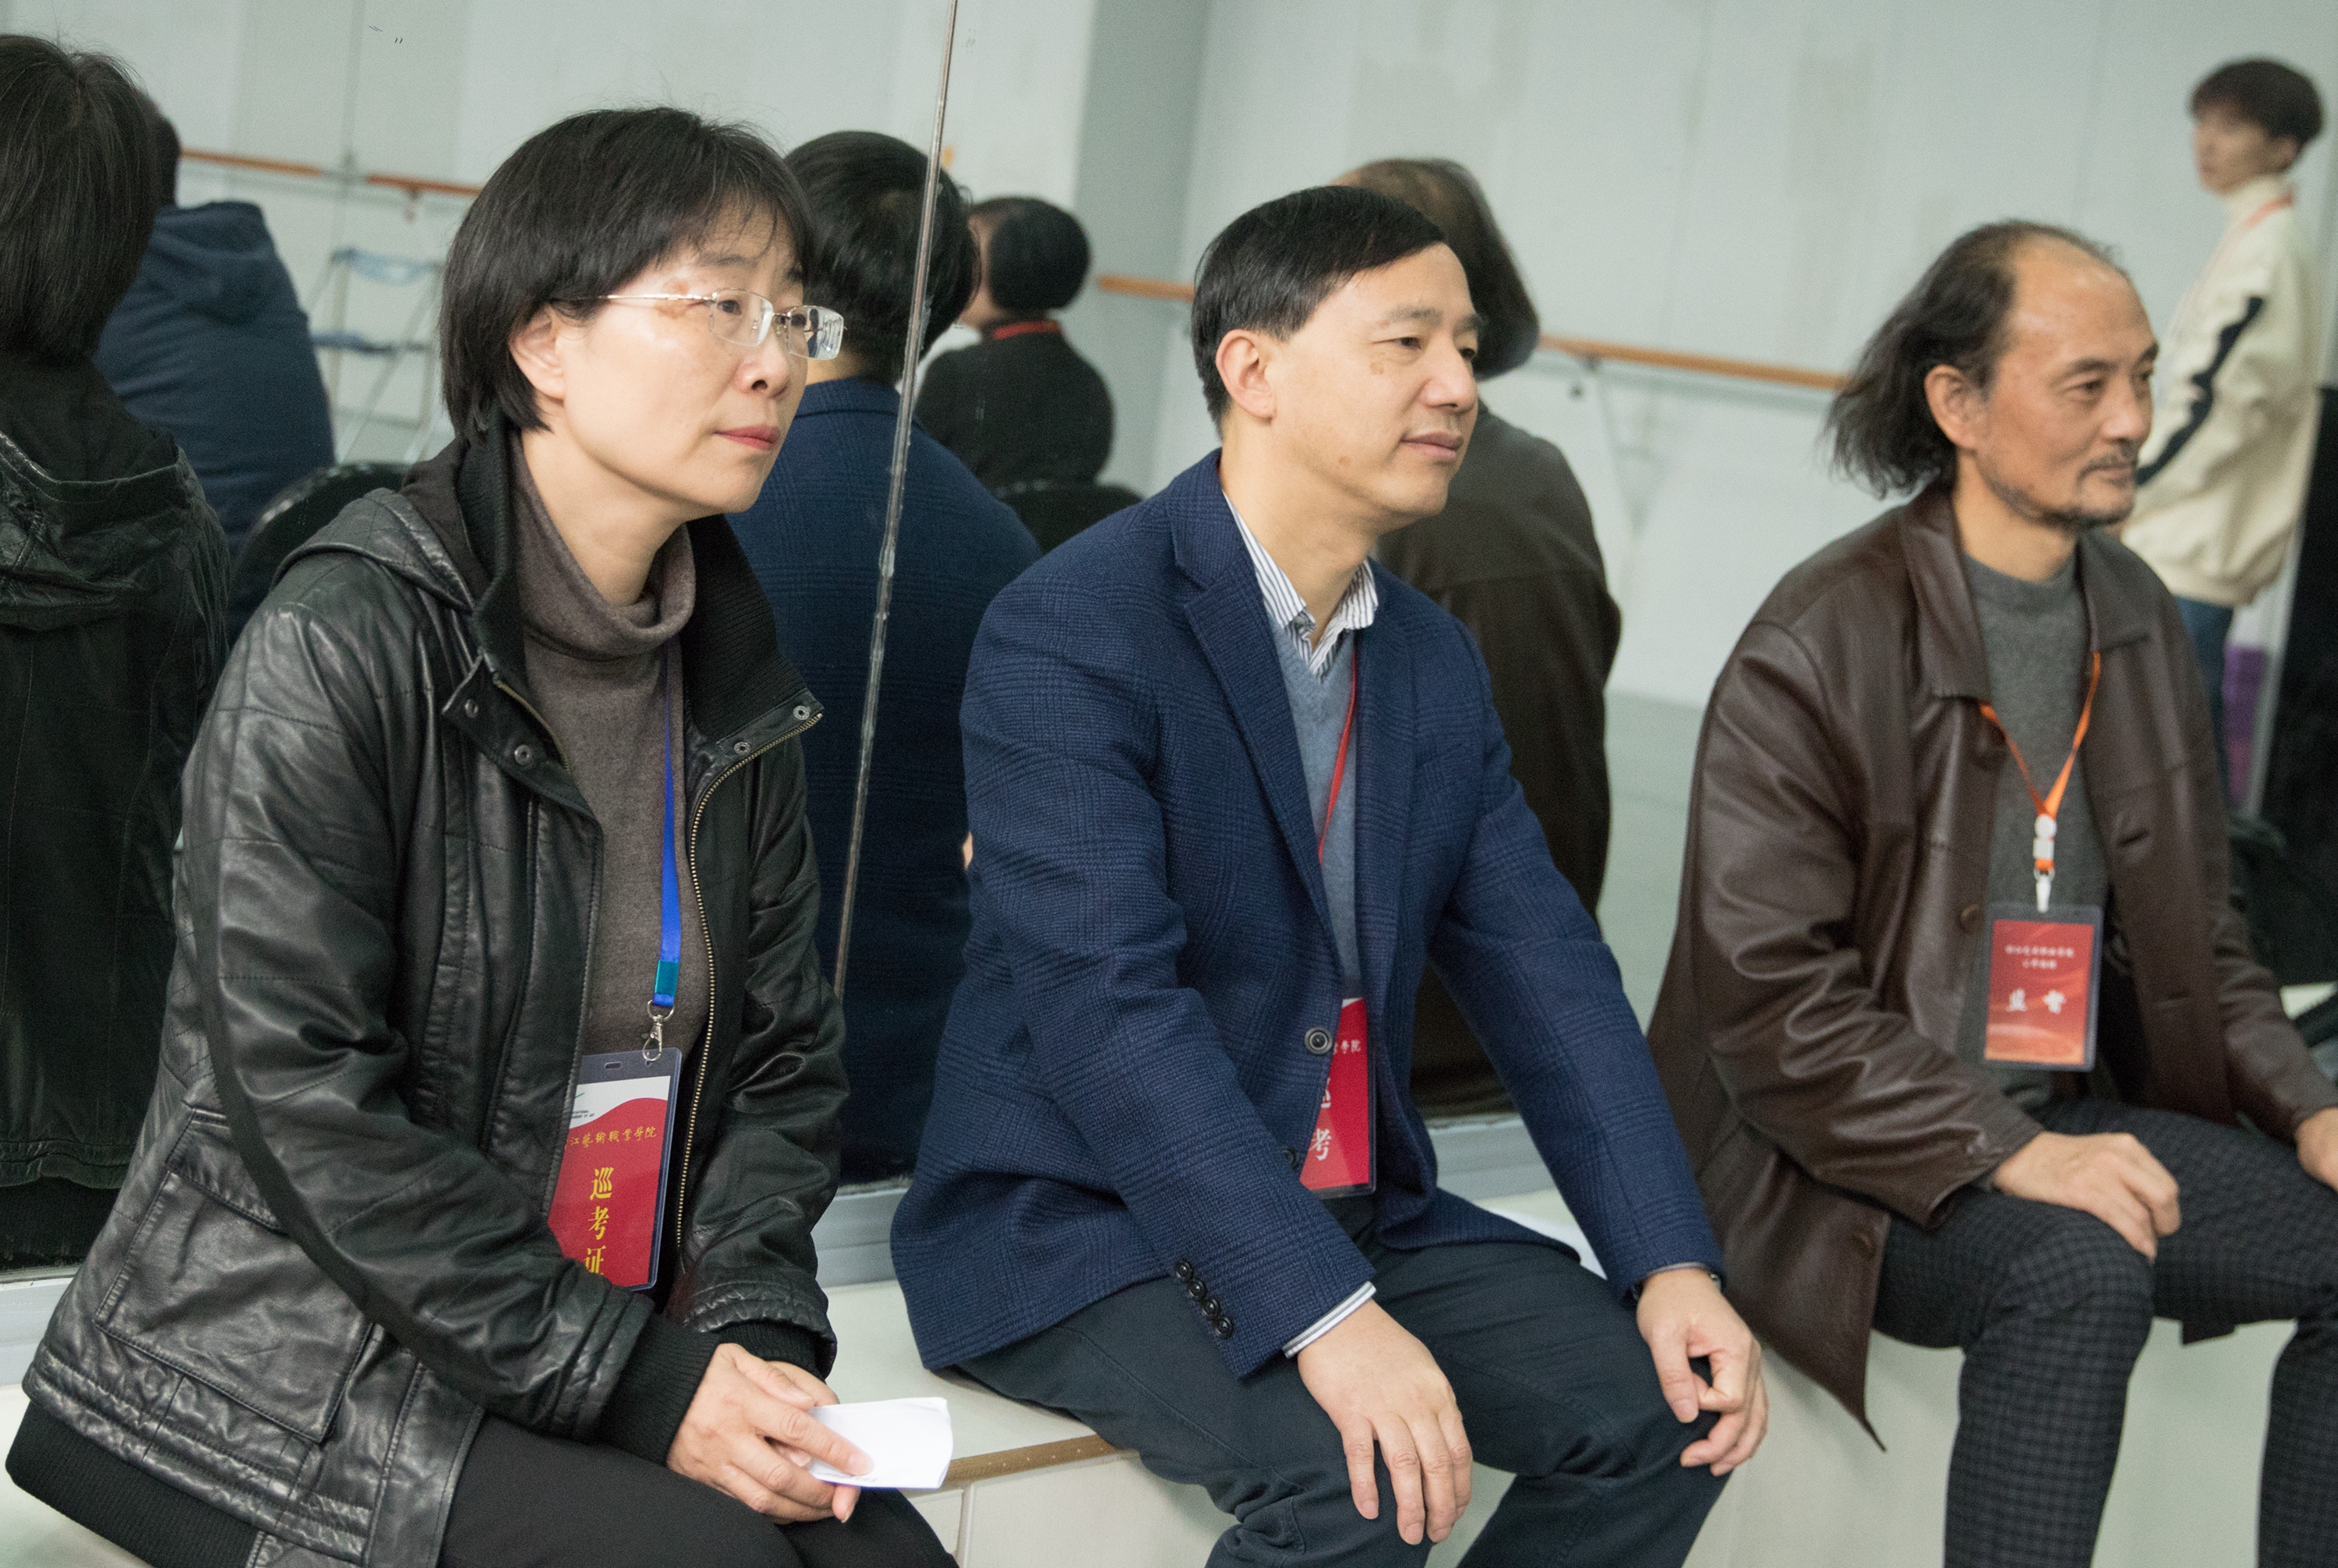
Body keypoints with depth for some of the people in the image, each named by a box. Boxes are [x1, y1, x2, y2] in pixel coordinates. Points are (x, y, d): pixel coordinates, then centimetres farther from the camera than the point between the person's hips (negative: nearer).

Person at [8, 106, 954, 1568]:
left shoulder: (734, 675, 8)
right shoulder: (341, 642, -14)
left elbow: (781, 1049, 10)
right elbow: (305, 1103, -19)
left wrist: (754, 1322, -8)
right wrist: (629, 1378, -20)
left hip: (633, 1347, 6)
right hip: (285, 1374, -6)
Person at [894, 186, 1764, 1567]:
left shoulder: (1436, 662, 10)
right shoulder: (1068, 635, -16)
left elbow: (1545, 973, 5)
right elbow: (1111, 1010, -27)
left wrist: (1672, 1264, -8)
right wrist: (1325, 1315, -35)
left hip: (1353, 1210, 8)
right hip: (1077, 1229, -7)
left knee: (1669, 1406, -6)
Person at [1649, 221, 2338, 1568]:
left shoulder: (2141, 622, 9)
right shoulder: (1817, 649, -15)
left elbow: (2195, 927, 17)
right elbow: (1768, 1000, -19)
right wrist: (2003, 1154, -25)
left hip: (2074, 1118, 8)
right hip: (1844, 1155, -7)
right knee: (2080, 1272, -33)